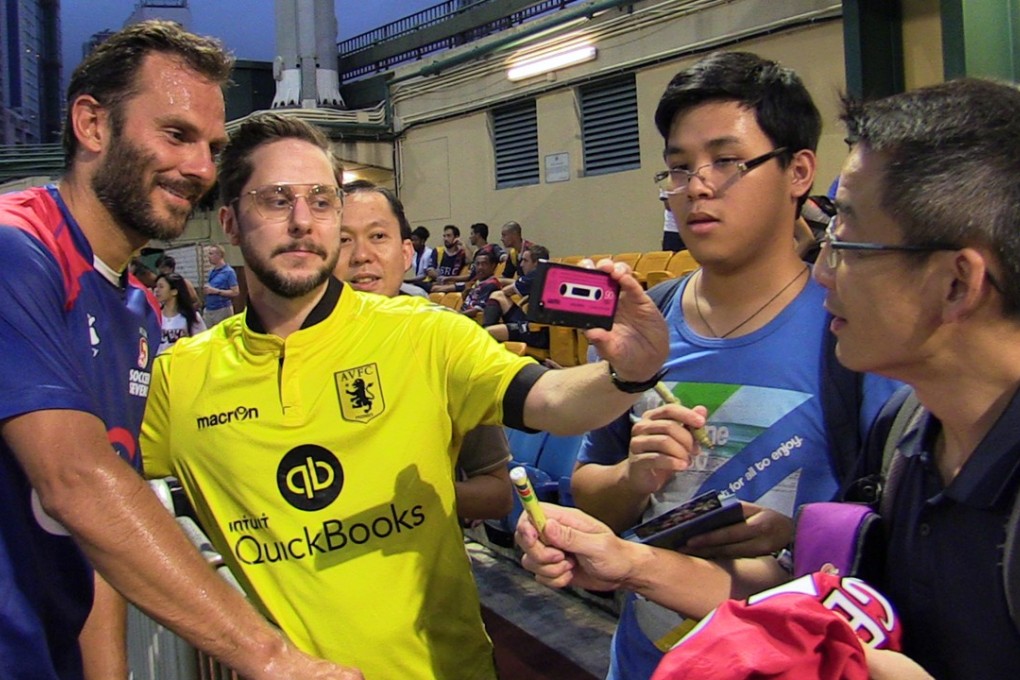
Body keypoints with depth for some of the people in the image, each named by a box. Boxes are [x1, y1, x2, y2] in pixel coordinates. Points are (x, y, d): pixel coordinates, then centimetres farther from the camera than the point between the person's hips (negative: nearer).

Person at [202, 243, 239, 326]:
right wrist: (207, 289, 1)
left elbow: (235, 292, -13)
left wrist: (216, 291, -17)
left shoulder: (229, 272, -8)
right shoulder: (211, 272, 14)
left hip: (223, 310, -7)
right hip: (208, 310, 7)